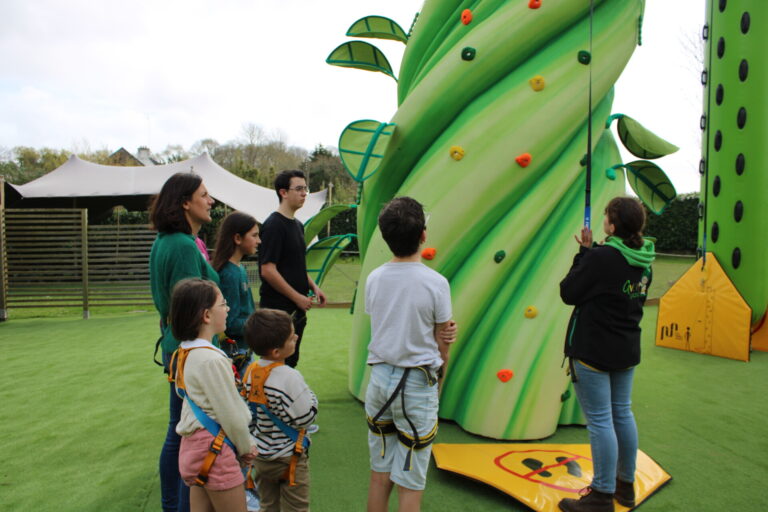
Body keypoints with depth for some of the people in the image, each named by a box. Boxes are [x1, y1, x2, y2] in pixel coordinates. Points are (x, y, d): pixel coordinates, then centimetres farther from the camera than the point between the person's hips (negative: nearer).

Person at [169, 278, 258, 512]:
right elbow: (231, 414, -19)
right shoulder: (212, 360, -24)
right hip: (214, 451, -9)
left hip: (193, 446, 9)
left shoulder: (184, 354, 4)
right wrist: (247, 447, -2)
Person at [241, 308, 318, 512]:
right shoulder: (289, 377, -27)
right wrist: (311, 397, -5)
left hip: (261, 455, 7)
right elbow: (305, 417, -23)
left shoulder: (250, 371, -4)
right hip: (289, 457, -7)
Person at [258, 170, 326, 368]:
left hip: (296, 308, 9)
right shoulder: (273, 225, -13)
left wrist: (313, 286, 9)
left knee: (291, 361, 16)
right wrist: (297, 297, -16)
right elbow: (267, 270, -19)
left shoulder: (297, 225, 15)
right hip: (278, 308, -9)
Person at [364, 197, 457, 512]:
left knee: (379, 475, 18)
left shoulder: (373, 279, -3)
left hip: (379, 377, 4)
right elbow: (442, 343, -6)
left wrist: (441, 336, -3)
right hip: (417, 383, -4)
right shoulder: (436, 283, -15)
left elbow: (382, 329, 2)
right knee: (409, 484, 9)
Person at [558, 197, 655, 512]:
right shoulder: (643, 261, 3)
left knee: (599, 421, 0)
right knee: (622, 414, 19)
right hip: (627, 350, 8)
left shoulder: (602, 257, -21)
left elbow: (568, 293, -15)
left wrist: (584, 253, -4)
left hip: (593, 350, -8)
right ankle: (626, 485, 33)